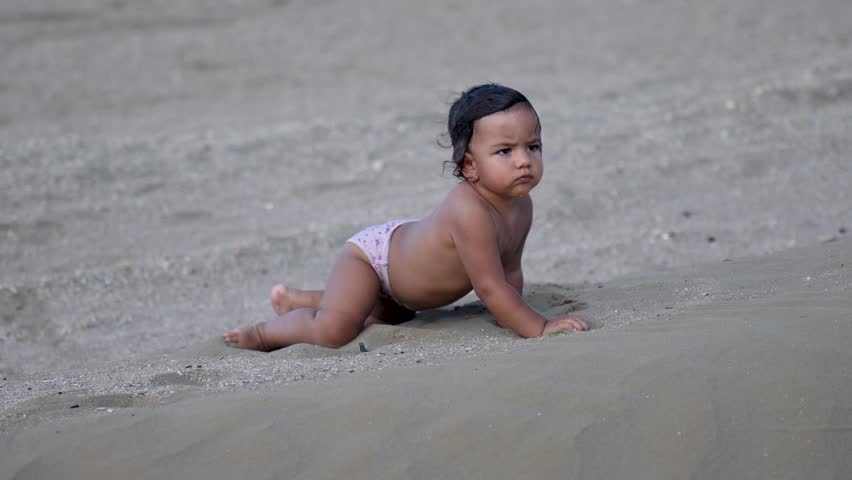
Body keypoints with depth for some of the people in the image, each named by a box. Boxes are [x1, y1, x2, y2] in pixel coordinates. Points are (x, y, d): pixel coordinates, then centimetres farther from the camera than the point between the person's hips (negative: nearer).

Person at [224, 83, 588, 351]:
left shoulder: (521, 207, -17)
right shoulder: (469, 209, -43)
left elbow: (509, 273, -3)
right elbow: (489, 287, -39)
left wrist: (511, 315, -15)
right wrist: (537, 328, -34)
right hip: (370, 254, -9)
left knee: (391, 315, 36)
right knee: (333, 331, -29)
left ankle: (297, 300, 51)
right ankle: (265, 332, 0)